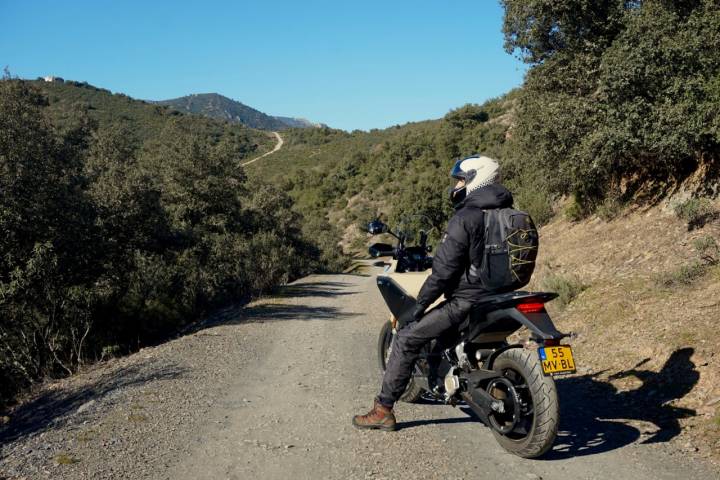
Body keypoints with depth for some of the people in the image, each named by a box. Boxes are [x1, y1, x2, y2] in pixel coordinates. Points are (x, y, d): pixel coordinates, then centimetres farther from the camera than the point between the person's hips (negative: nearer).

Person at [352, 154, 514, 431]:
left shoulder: (465, 218, -14)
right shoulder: (507, 214, 10)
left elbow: (444, 270, -16)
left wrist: (419, 306, -8)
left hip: (467, 300, -8)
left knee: (407, 339, -1)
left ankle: (383, 409, 0)